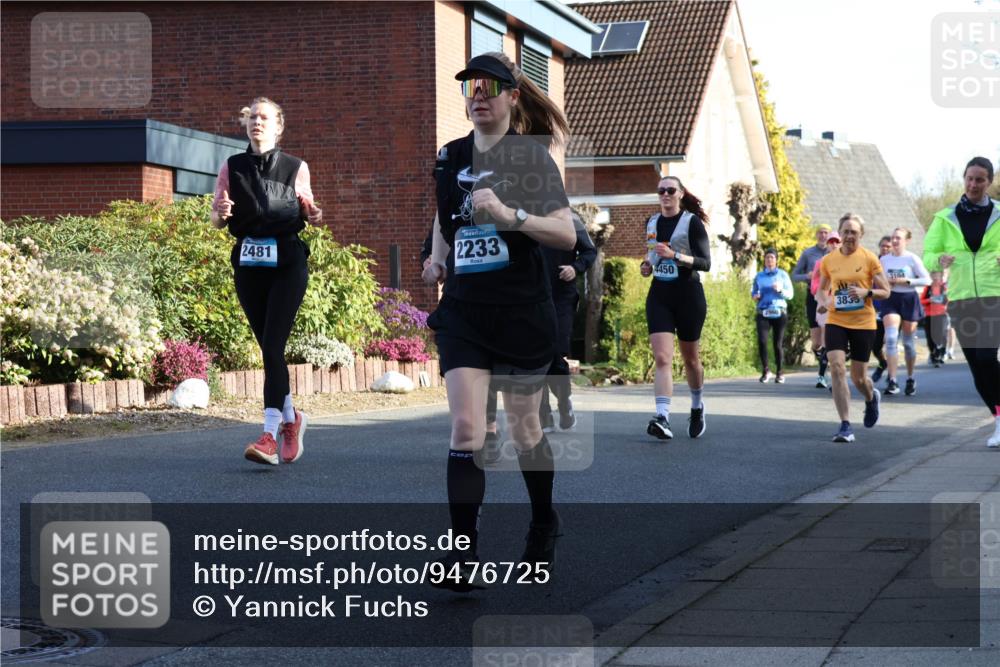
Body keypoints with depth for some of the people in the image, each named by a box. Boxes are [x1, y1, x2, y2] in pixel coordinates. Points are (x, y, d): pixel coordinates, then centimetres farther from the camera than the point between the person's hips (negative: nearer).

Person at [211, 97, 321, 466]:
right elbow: (216, 219, 8)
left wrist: (313, 216, -10)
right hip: (248, 263, 3)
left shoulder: (296, 168, 4)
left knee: (273, 346, -15)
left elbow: (305, 211, 14)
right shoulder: (232, 168, 8)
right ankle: (290, 418, 29)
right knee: (268, 348, 7)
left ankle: (270, 435, -21)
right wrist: (222, 212, -15)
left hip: (287, 261, -3)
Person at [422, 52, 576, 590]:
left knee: (523, 429, 11)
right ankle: (464, 554, -15)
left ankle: (544, 524, 36)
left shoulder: (530, 155, -6)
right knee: (466, 427, -12)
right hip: (462, 310, 3)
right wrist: (438, 255, 16)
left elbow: (567, 234, -15)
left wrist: (510, 214, -27)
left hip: (521, 312, -3)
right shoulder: (450, 157, 7)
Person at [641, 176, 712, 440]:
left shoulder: (692, 222, -6)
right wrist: (647, 265, 5)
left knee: (690, 358, 11)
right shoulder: (652, 223, 10)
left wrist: (675, 255, -25)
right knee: (662, 358, -13)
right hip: (659, 295, 3)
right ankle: (662, 418, -24)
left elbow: (705, 263, -12)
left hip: (688, 295, -3)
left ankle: (697, 407, 36)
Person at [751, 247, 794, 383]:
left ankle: (779, 372, 15)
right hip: (763, 312, 1)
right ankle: (766, 370, 2)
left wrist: (781, 290, -15)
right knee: (761, 341, -15)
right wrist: (754, 296, -3)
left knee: (778, 344, 0)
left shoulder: (782, 275, 6)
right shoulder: (759, 276, 11)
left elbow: (790, 294, 4)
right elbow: (753, 291, 20)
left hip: (779, 312, -1)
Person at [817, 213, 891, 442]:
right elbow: (822, 289, 17)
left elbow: (885, 292, -1)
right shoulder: (828, 260, 3)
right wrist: (822, 301, -5)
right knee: (836, 368, -17)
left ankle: (872, 398, 45)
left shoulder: (869, 258, -4)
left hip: (863, 323, -2)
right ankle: (846, 426, -15)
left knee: (858, 377, 6)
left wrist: (866, 292, -20)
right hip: (836, 322, 2)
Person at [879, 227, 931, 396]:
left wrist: (906, 281, -16)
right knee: (891, 338, -16)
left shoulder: (912, 258, -4)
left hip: (909, 299, -1)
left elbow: (927, 280, -6)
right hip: (890, 300, 2)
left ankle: (910, 379, 25)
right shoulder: (884, 259, 6)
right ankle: (892, 380, -19)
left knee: (909, 342, 7)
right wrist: (885, 282, -5)